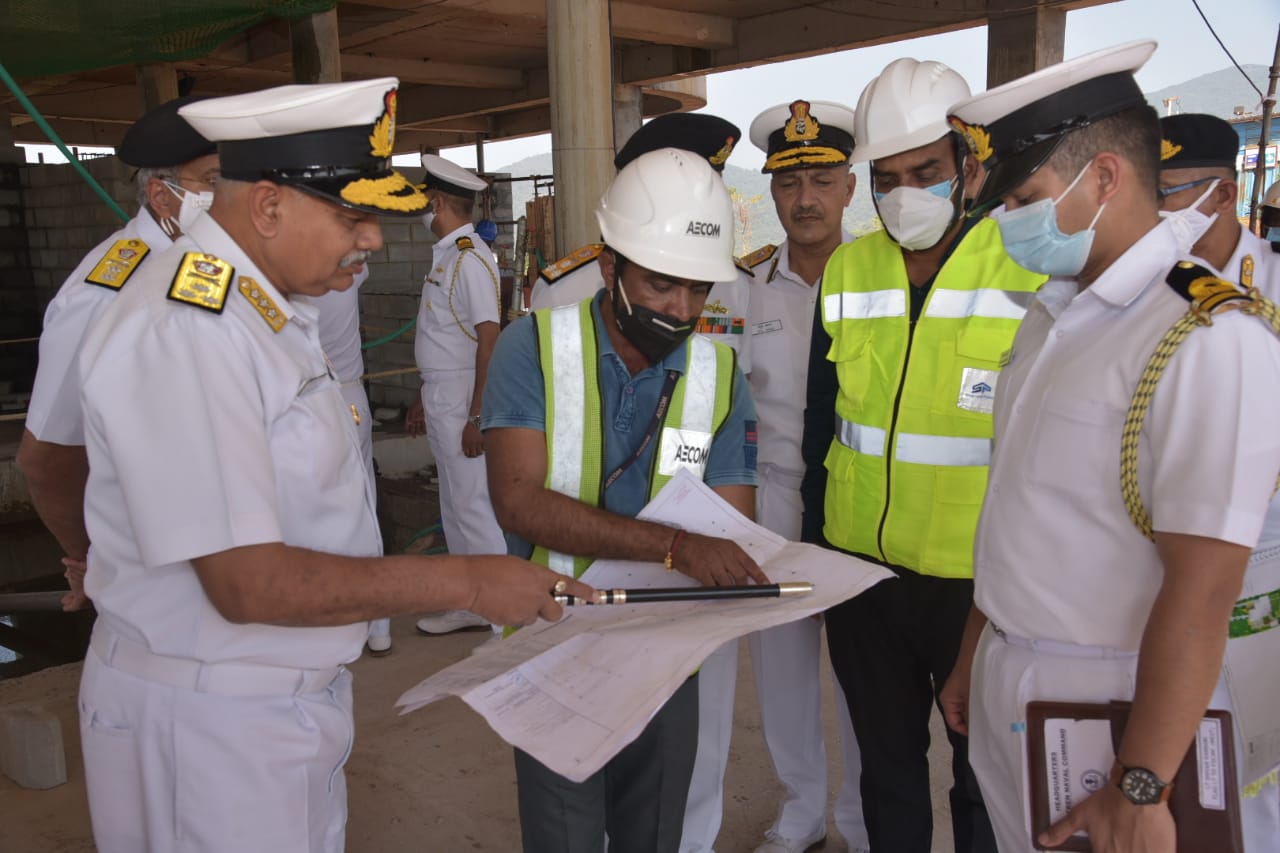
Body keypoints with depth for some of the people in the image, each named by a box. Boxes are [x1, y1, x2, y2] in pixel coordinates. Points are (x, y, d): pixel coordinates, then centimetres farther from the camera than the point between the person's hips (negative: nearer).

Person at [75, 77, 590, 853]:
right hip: (209, 723, -8)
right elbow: (248, 583, -27)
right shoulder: (185, 331, -25)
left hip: (295, 694, 9)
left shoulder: (274, 308, 6)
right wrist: (469, 583, -23)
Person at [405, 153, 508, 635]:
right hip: (440, 396, 10)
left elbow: (488, 342, -22)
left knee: (472, 505, -4)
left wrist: (476, 416, -24)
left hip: (461, 403, -10)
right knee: (455, 505, 15)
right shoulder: (445, 255, 14)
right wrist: (424, 400, 22)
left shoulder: (471, 258, -16)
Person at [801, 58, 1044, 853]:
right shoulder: (846, 273, 1)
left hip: (982, 581, -3)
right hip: (859, 572, 4)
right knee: (887, 762, 22)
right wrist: (813, 545, 9)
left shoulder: (1033, 274, -11)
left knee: (987, 777, 18)